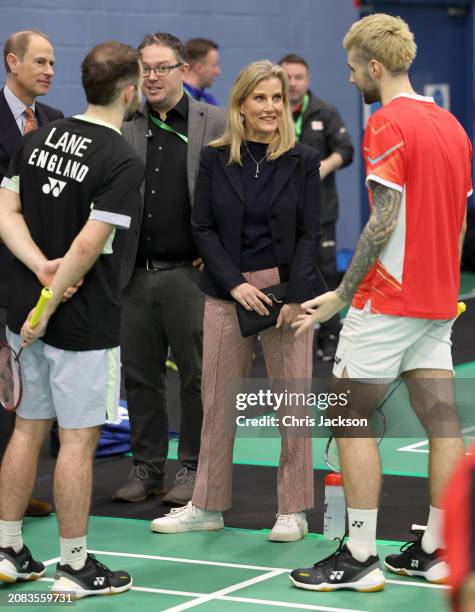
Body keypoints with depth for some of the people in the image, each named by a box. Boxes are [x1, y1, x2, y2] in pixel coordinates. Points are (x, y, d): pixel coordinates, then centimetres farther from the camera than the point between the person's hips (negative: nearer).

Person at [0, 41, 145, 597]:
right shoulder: (123, 161, -15)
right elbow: (87, 246, -21)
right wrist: (48, 307, -15)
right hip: (84, 322, -7)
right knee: (78, 440, 1)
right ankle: (75, 567, 9)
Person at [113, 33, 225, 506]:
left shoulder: (216, 124, 0)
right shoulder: (123, 126, 8)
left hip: (190, 272, -3)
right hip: (137, 274, 3)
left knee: (197, 377, 3)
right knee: (140, 376, 9)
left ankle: (193, 470, 14)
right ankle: (146, 468, 19)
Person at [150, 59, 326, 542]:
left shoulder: (302, 161, 1)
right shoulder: (215, 158, 3)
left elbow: (309, 234, -1)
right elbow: (203, 228, 1)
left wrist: (295, 297, -12)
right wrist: (236, 284, -10)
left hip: (288, 288, -1)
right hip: (226, 290, 1)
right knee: (217, 399, 5)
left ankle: (293, 510, 11)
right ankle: (208, 505, 17)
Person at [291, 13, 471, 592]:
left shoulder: (387, 125, -13)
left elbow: (384, 220, -19)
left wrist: (341, 294, -15)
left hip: (387, 300, -9)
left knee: (351, 420, -2)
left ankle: (359, 558, -2)